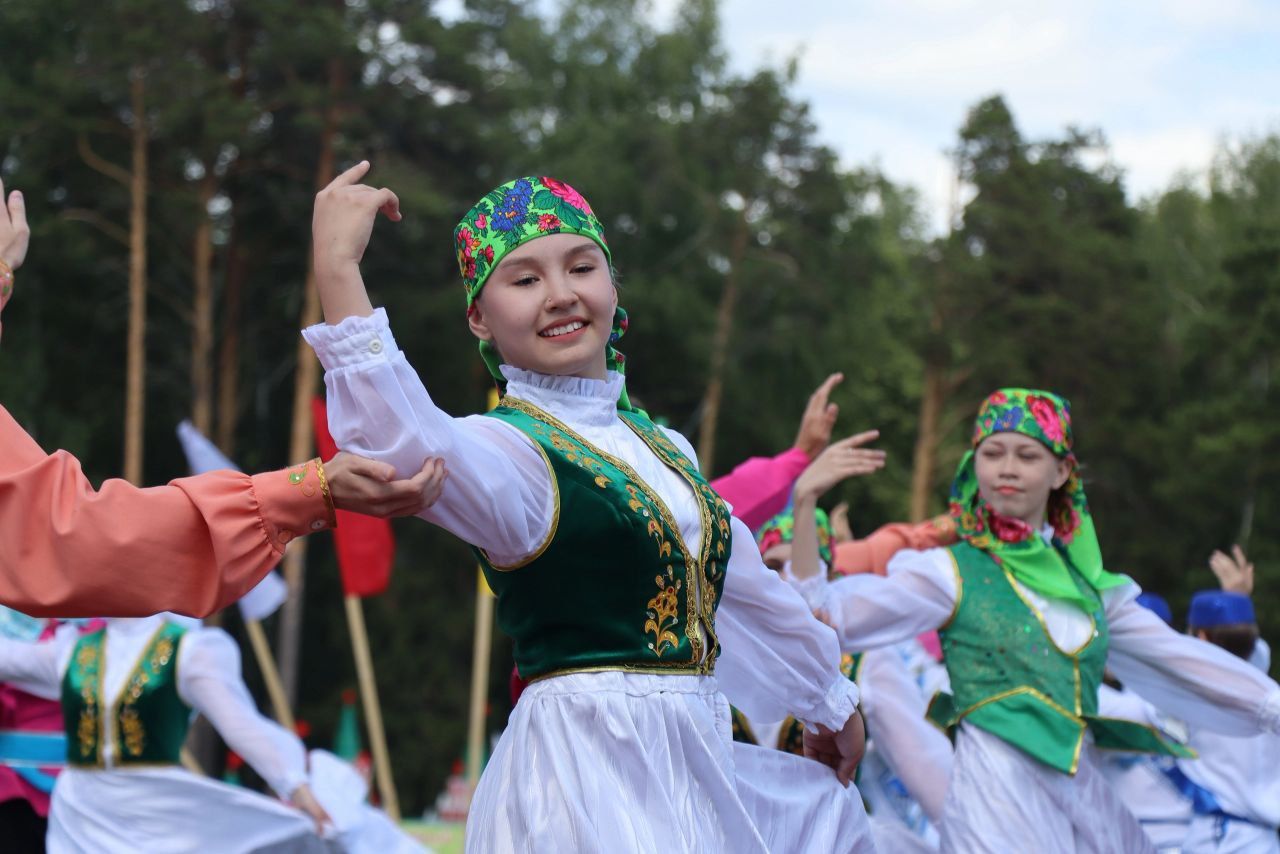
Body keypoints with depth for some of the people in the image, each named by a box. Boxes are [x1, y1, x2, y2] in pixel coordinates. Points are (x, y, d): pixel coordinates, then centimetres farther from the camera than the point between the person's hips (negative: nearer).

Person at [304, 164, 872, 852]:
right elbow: (407, 445, -35)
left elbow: (746, 586, 27)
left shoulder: (664, 450, 14)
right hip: (588, 769, -8)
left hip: (696, 760, 8)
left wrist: (829, 701, 37)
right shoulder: (509, 446, -11)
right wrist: (337, 268, -43)